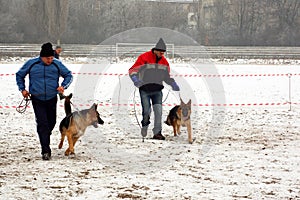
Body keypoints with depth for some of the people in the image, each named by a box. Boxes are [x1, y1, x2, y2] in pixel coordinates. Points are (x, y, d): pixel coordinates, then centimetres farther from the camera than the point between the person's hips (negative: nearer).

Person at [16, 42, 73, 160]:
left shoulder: (57, 64, -4)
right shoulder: (31, 64, -6)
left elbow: (68, 75, 9)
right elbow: (19, 75, 10)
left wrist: (63, 86, -8)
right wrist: (22, 89, 0)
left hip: (52, 99, 3)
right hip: (37, 99, -2)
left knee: (51, 122, 13)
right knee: (42, 123, -12)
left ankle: (45, 139, 42)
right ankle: (46, 151, -14)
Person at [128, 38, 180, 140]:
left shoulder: (164, 61, 6)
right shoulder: (144, 57, -10)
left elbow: (166, 77, 18)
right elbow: (132, 70, -9)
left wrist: (173, 84, 2)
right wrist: (135, 79, -27)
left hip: (157, 90, 3)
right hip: (145, 89, -3)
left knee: (158, 110, -12)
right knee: (146, 111, -4)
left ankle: (157, 132, -11)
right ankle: (145, 125, 28)